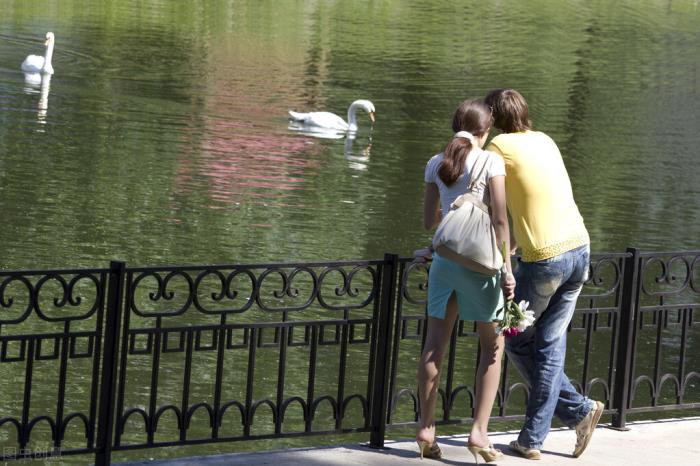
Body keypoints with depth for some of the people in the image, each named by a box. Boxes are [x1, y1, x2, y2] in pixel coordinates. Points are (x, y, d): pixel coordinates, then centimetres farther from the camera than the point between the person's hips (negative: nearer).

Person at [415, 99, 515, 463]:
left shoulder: (436, 164, 8)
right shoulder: (490, 162, -5)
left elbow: (429, 221, 13)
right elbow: (500, 218, -11)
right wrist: (507, 268, -9)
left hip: (444, 256, 4)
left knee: (434, 345, 7)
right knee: (493, 346, 7)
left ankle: (426, 430, 6)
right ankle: (479, 431, -1)